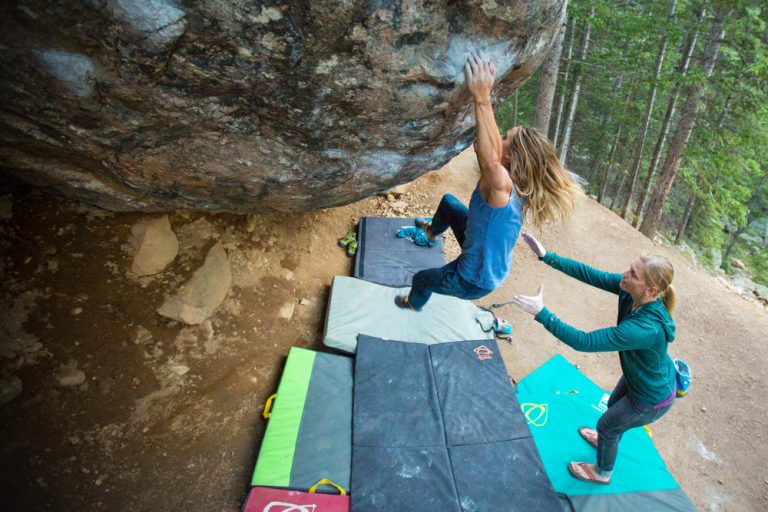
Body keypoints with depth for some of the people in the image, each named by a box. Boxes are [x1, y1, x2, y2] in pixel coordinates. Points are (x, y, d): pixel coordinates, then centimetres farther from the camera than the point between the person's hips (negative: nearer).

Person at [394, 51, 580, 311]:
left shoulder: (502, 186, -38)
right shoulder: (514, 183, -14)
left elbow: (490, 158, -60)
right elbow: (494, 150, -7)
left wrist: (482, 97, -64)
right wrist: (483, 94, -14)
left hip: (474, 281, -7)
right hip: (488, 263, 8)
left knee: (420, 279, 24)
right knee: (448, 201, 24)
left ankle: (414, 303, 60)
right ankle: (432, 231, 56)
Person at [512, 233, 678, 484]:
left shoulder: (646, 328, -46)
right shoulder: (629, 290, -27)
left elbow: (585, 342, -44)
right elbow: (591, 274, -22)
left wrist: (541, 313, -46)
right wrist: (547, 256, -28)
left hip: (652, 399, -7)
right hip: (639, 377, 7)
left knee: (607, 425, 19)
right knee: (613, 406, 33)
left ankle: (602, 473, 50)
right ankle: (606, 441, 67)